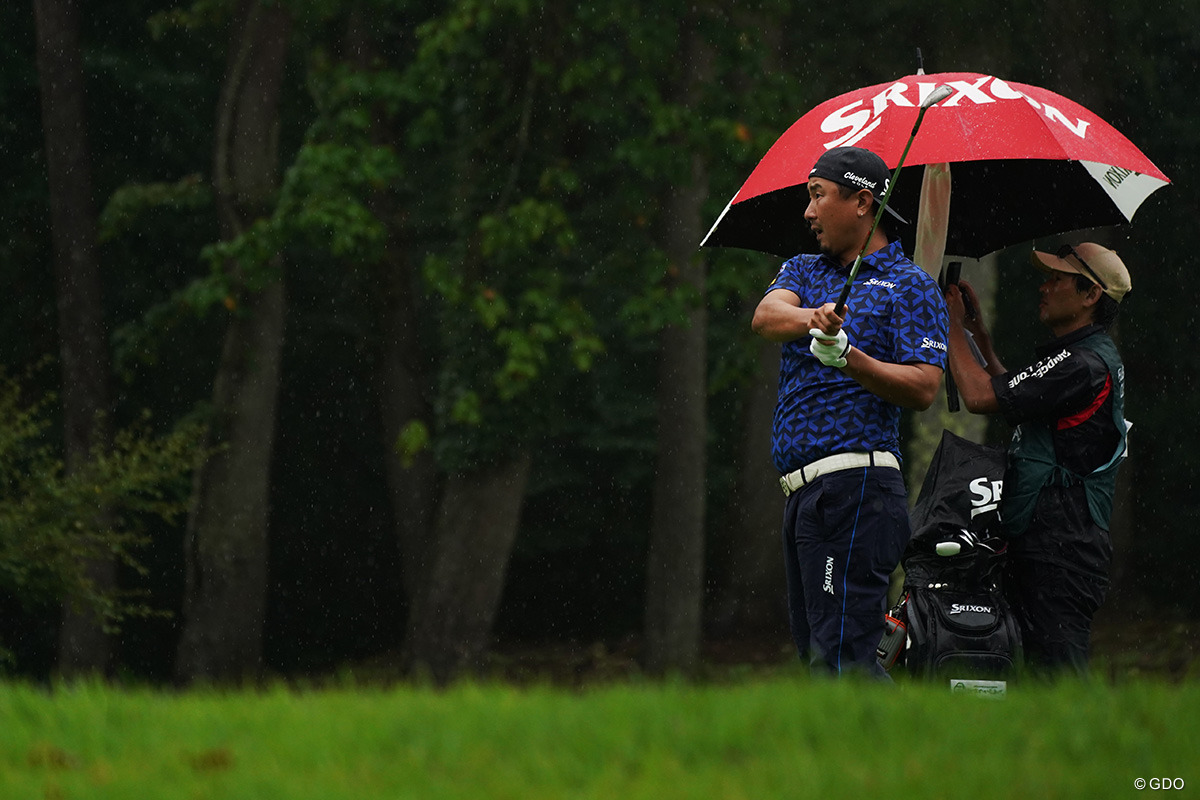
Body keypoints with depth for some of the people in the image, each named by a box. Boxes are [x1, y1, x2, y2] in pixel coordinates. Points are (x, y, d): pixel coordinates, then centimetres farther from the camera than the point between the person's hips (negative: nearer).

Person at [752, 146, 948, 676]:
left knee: (840, 656, -16)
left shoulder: (909, 287, 0)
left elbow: (923, 389, -10)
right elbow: (766, 315, -3)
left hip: (853, 488, -8)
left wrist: (849, 357, -24)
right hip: (801, 490, 8)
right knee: (812, 648, 7)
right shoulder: (804, 271, 20)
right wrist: (810, 318, -25)